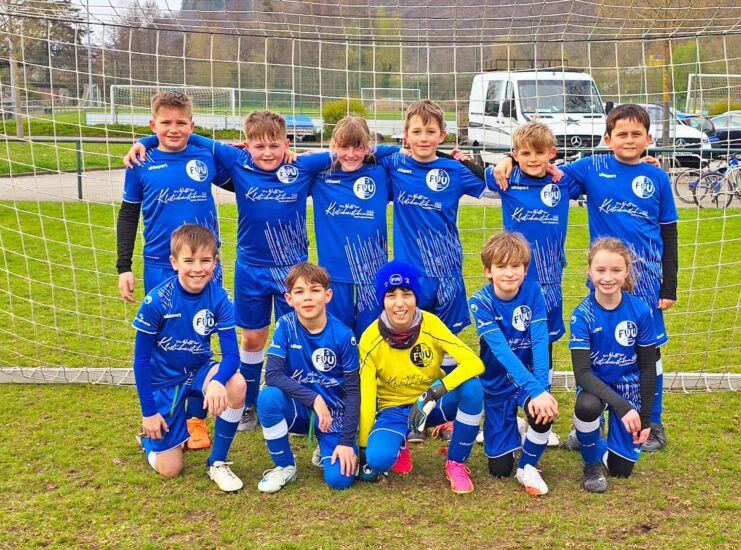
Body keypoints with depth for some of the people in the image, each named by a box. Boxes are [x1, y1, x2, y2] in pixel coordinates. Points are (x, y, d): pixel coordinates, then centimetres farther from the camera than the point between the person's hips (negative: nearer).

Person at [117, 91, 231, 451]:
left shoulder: (207, 158, 0)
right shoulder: (141, 165, -1)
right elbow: (128, 216, 6)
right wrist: (123, 267, 2)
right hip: (160, 270, -1)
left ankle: (194, 418, 23)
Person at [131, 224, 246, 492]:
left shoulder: (219, 299, -17)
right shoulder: (156, 301, -23)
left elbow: (231, 354, -18)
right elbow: (141, 359, -14)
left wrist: (217, 381, -40)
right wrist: (148, 412, -12)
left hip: (199, 371, 2)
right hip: (163, 380, -2)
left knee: (236, 385, -32)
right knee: (170, 469, -4)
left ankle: (217, 462, -10)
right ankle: (150, 435, 33)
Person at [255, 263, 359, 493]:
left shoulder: (343, 336, -13)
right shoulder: (285, 326, -11)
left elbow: (353, 390, -8)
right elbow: (272, 375, -20)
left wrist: (347, 442, -14)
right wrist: (314, 398, -28)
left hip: (333, 414, -1)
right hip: (298, 409, 1)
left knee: (340, 479, -21)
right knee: (268, 397, -31)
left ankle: (327, 450, 17)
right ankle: (285, 467, -7)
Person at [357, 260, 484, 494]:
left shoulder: (431, 325, -20)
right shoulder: (370, 339, -19)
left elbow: (474, 363, -30)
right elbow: (366, 398, -15)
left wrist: (433, 394, -40)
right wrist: (363, 449, -12)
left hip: (433, 404, 1)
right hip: (393, 409, -1)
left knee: (472, 388, -31)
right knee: (378, 458, -32)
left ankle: (456, 463, -9)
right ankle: (399, 446, 8)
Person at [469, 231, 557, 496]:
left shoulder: (532, 291, -13)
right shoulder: (480, 302, -19)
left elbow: (540, 340, -21)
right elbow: (501, 350, -29)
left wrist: (542, 386, -35)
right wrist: (534, 390, -40)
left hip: (530, 376, 0)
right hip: (497, 382, 0)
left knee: (543, 412, -35)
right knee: (499, 469, 3)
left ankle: (527, 467, -5)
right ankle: (508, 428, 38)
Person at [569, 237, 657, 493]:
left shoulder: (640, 311, -14)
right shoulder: (583, 315, -19)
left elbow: (648, 368, -5)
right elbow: (581, 373, -24)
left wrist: (645, 419, -5)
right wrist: (621, 405, -36)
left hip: (629, 386, 2)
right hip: (596, 385, -1)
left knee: (621, 469, -1)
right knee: (587, 405, -38)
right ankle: (592, 464, -8)